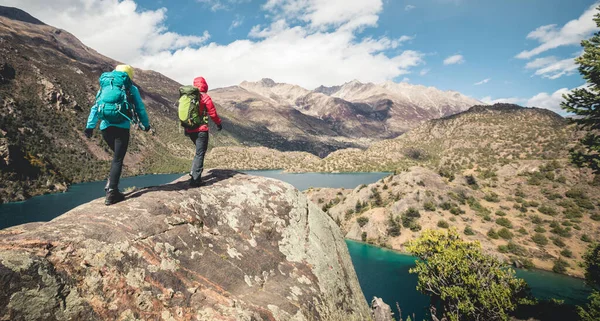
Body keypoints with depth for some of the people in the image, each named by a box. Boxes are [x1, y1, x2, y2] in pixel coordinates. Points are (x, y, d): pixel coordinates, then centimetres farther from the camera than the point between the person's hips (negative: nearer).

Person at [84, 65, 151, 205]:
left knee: (117, 155, 24)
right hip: (122, 127, -4)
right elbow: (140, 108, 10)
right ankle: (111, 193, -6)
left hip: (105, 127, 4)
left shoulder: (105, 86, 18)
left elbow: (95, 107, 13)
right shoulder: (131, 88, 8)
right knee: (118, 159, -2)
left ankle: (111, 183, 12)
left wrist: (90, 126, 11)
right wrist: (146, 124, 22)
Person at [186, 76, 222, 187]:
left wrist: (186, 128, 24)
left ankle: (194, 171, 19)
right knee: (200, 154, -1)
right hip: (201, 130, -6)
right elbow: (213, 113, -7)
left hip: (190, 130, 6)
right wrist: (218, 123, 10)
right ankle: (195, 180, -4)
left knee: (199, 151, 25)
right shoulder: (205, 97, -10)